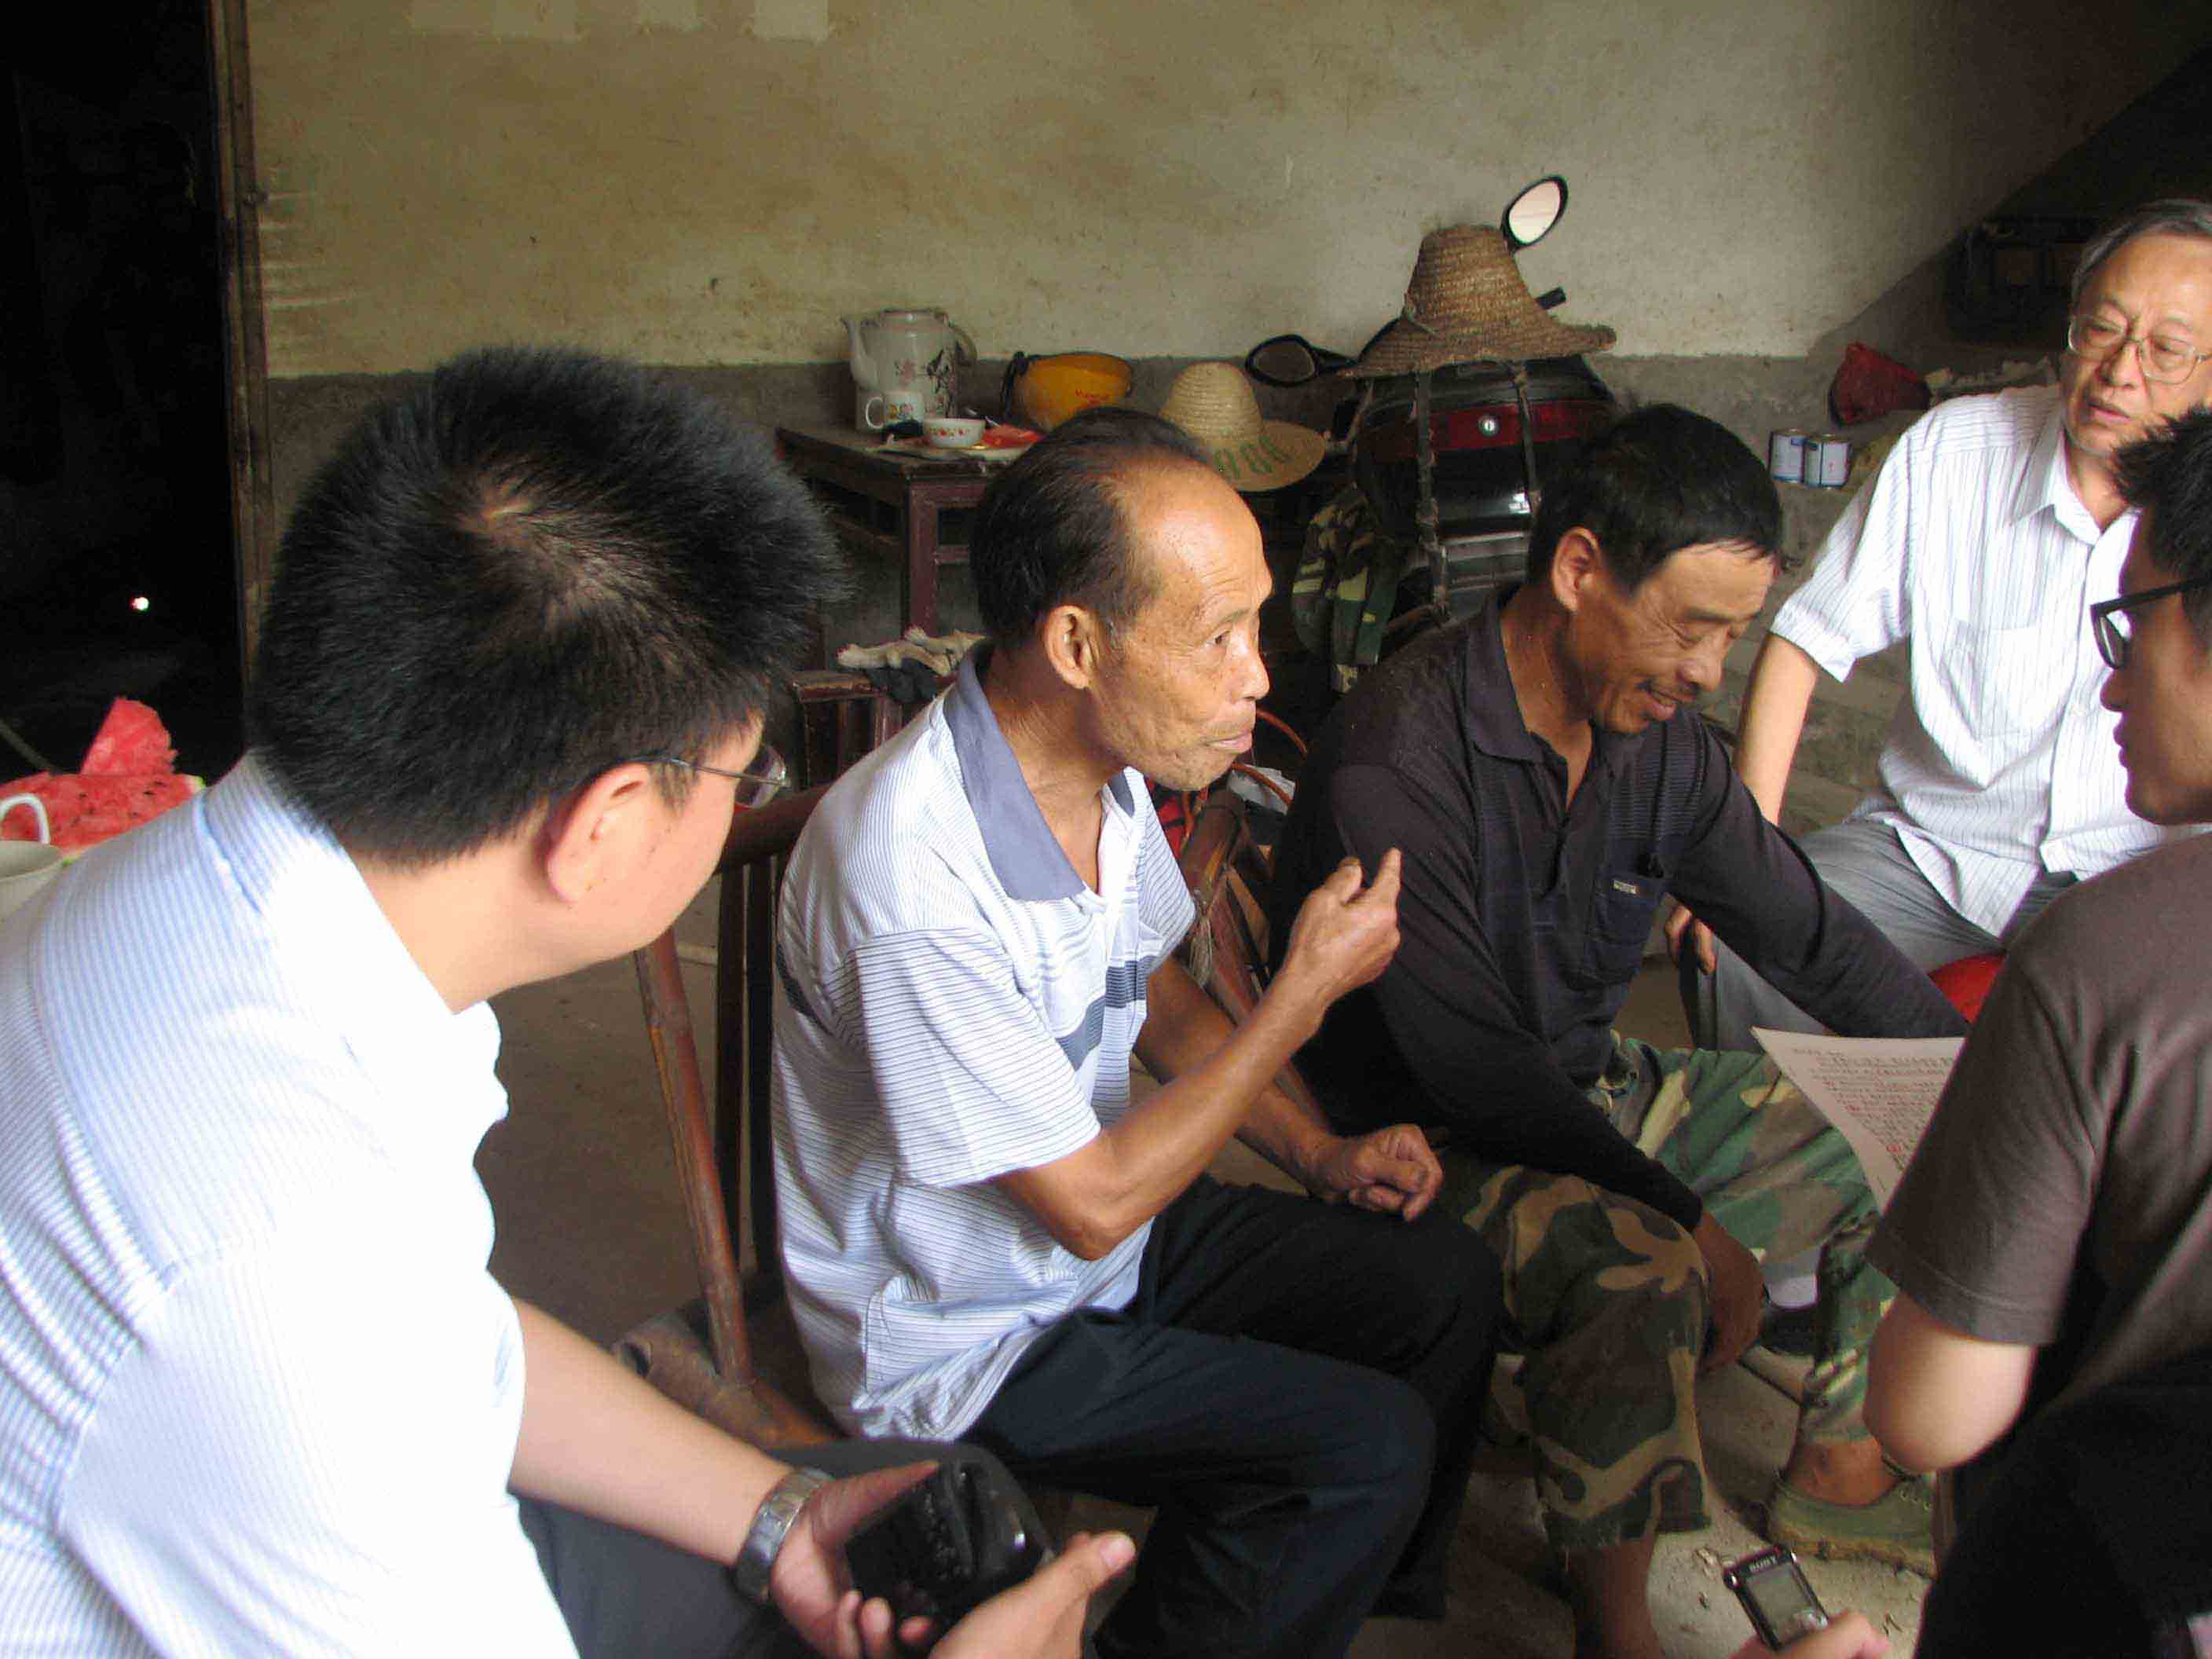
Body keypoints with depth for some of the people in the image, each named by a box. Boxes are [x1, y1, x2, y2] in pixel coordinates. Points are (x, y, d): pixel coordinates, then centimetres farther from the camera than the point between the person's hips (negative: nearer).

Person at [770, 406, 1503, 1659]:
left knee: (1447, 1281, 3)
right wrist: (1306, 992, -18)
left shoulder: (1107, 767, -6)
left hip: (1105, 1216, 8)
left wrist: (1317, 1152, 2)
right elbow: (1093, 1205, -24)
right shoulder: (916, 876, -33)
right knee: (1369, 1443, -18)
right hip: (965, 1335, -8)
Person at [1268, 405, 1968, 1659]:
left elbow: (1812, 936, 7)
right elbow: (1471, 1067, -27)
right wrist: (1693, 1223, -24)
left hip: (1590, 1091, 8)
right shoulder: (1396, 755, -26)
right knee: (1636, 1266, -36)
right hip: (1433, 1138, -8)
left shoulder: (1661, 735, -1)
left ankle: (1844, 1463, 25)